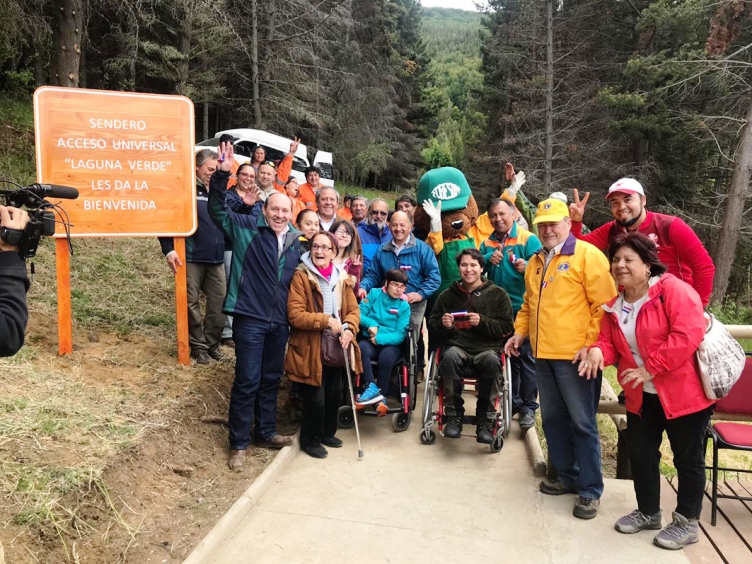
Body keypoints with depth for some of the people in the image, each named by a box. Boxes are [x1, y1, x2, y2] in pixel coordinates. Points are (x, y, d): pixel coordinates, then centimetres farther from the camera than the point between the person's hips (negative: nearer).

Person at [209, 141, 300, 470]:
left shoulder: (297, 241, 9)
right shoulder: (246, 228, -3)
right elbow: (218, 210, -14)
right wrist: (222, 175, -26)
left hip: (280, 321, 5)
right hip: (250, 318, -5)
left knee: (271, 379, 16)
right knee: (247, 381, 0)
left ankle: (265, 432, 33)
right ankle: (239, 443, 15)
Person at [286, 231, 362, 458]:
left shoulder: (342, 278, 7)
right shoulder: (301, 276, -11)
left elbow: (353, 309, 6)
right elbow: (295, 315, -18)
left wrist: (349, 329, -14)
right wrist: (325, 320, -25)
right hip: (310, 350, -5)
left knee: (334, 394, 15)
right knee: (315, 399, 0)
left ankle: (327, 433, 38)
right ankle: (309, 440, 24)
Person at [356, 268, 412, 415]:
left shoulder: (404, 306, 1)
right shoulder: (374, 294, 4)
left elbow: (400, 335, -7)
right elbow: (359, 313, -2)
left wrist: (379, 339, -20)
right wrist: (371, 324, -20)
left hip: (391, 343, -1)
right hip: (369, 340, 1)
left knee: (386, 356, -34)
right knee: (361, 348, -34)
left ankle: (382, 397, -22)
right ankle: (371, 387, -34)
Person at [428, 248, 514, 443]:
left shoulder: (498, 294, 11)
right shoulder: (447, 296, 17)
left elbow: (507, 327, 4)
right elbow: (432, 329, 20)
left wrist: (482, 322, -12)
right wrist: (443, 325, -4)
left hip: (487, 348, -1)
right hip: (457, 346, 1)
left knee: (492, 361, -36)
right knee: (449, 357, -35)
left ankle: (485, 420, -20)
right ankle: (453, 416, -19)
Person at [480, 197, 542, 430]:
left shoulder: (529, 239, -5)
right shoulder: (487, 243, 9)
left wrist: (526, 266, -35)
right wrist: (488, 259, -20)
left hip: (523, 308, -5)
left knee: (525, 356, 0)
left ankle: (528, 407, 11)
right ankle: (511, 401, 29)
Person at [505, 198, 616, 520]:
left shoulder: (587, 255, -7)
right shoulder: (535, 262, 16)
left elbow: (604, 305, -11)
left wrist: (591, 344, -16)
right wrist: (520, 332, 11)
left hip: (574, 356, -7)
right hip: (543, 354, 7)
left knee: (582, 423, 1)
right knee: (553, 419, 15)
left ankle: (590, 490, 14)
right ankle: (567, 476, 30)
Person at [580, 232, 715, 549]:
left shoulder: (673, 290, -17)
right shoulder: (614, 305, 5)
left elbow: (688, 335, -27)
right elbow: (610, 342, 7)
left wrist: (651, 368, -27)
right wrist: (598, 351, -17)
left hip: (684, 392, -7)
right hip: (641, 395, 7)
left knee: (687, 458, 9)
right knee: (641, 454, 15)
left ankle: (686, 523, 26)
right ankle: (648, 513, 35)